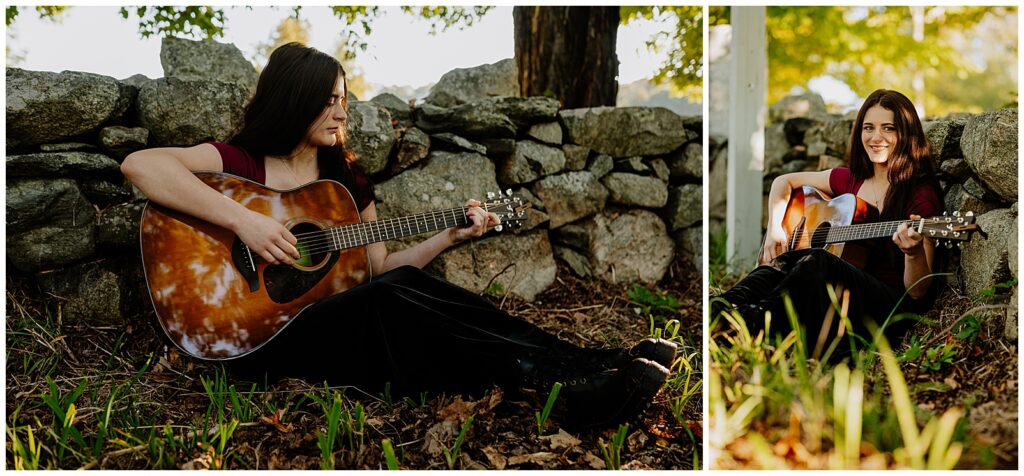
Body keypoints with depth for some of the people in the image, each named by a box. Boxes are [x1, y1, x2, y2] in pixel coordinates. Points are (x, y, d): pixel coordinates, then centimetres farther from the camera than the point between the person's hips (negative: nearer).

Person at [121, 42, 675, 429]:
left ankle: (588, 373, -35)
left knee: (399, 290, -26)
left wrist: (450, 235, 8)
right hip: (263, 336, -6)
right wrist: (243, 220, -27)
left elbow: (380, 268, 19)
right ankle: (579, 378, -40)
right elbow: (139, 164, -20)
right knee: (390, 302, -31)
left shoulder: (345, 175, 16)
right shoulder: (239, 161, -3)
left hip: (344, 322, 6)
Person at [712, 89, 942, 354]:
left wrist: (914, 253, -29)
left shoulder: (920, 194, -3)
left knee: (816, 260, -34)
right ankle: (716, 313, -49)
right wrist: (775, 227, 10)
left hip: (891, 309, -5)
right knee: (787, 260, -28)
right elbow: (784, 181, 27)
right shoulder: (851, 180, 14)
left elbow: (918, 292, -7)